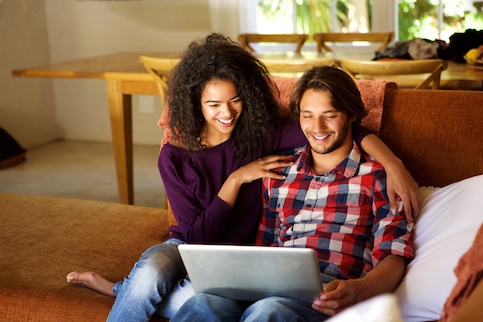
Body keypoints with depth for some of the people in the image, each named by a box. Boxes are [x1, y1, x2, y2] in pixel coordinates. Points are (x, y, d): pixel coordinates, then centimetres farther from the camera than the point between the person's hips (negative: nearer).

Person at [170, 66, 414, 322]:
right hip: (270, 286, 3)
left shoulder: (377, 177, 10)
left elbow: (394, 256, 0)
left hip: (328, 298, -3)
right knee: (206, 301, -34)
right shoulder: (279, 171, 24)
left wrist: (357, 290, -22)